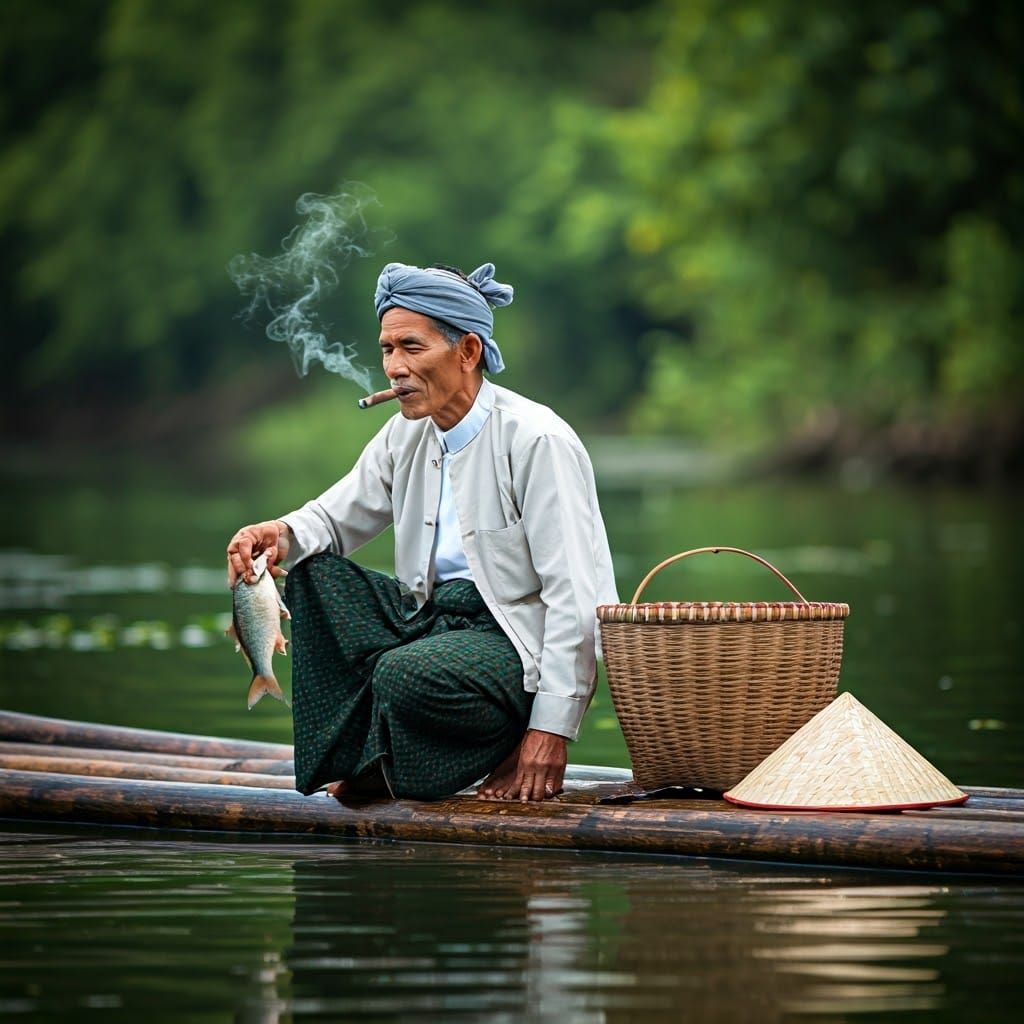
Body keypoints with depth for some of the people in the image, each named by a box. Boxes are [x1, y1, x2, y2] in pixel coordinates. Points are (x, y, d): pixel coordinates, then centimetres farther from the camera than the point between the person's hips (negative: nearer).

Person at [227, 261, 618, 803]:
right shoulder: (407, 435, 8)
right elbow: (334, 517, 18)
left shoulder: (537, 441, -16)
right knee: (308, 571, -5)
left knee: (406, 674, -35)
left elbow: (575, 599, -19)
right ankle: (364, 758, -3)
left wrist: (550, 731, -24)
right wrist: (280, 534, -9)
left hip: (518, 641, -8)